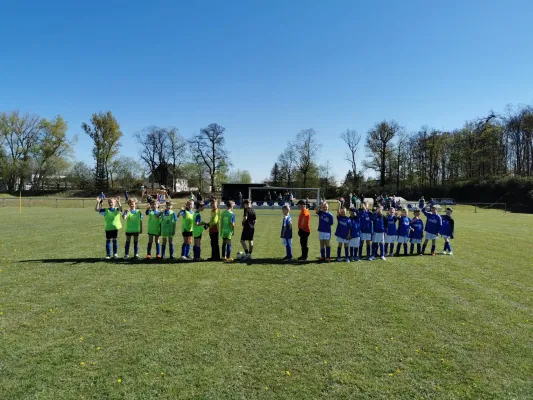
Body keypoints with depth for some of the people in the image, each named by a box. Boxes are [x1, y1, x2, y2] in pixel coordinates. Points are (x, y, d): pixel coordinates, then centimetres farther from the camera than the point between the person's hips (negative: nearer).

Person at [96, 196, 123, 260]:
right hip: (108, 228, 1)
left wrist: (118, 202, -39)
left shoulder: (117, 209, -1)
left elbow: (120, 208, -23)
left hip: (115, 227, -1)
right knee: (108, 240, 7)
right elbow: (96, 209, -2)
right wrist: (98, 202, -16)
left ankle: (115, 254, 16)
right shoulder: (105, 210, 3)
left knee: (114, 240, 6)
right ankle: (108, 254, 14)